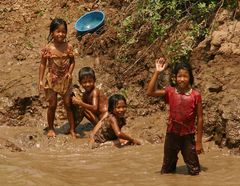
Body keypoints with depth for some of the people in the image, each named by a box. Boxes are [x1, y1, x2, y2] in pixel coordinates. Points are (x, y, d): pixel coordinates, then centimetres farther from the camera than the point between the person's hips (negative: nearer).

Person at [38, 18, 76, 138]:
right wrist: (41, 80, -6)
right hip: (52, 80, -1)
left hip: (65, 80, 1)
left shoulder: (68, 47, -6)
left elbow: (72, 61, 5)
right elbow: (43, 64, -3)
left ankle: (72, 129, 13)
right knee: (52, 105, 8)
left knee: (68, 104, 5)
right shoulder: (48, 48, -10)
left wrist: (70, 72, -12)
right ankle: (51, 128, 25)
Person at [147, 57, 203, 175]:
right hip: (172, 134, 2)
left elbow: (199, 118, -4)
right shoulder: (170, 92, -3)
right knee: (167, 170, 15)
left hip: (188, 136, -2)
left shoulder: (195, 95, -8)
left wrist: (199, 141, -5)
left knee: (194, 170, 5)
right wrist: (157, 72, -20)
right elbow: (150, 92, -16)